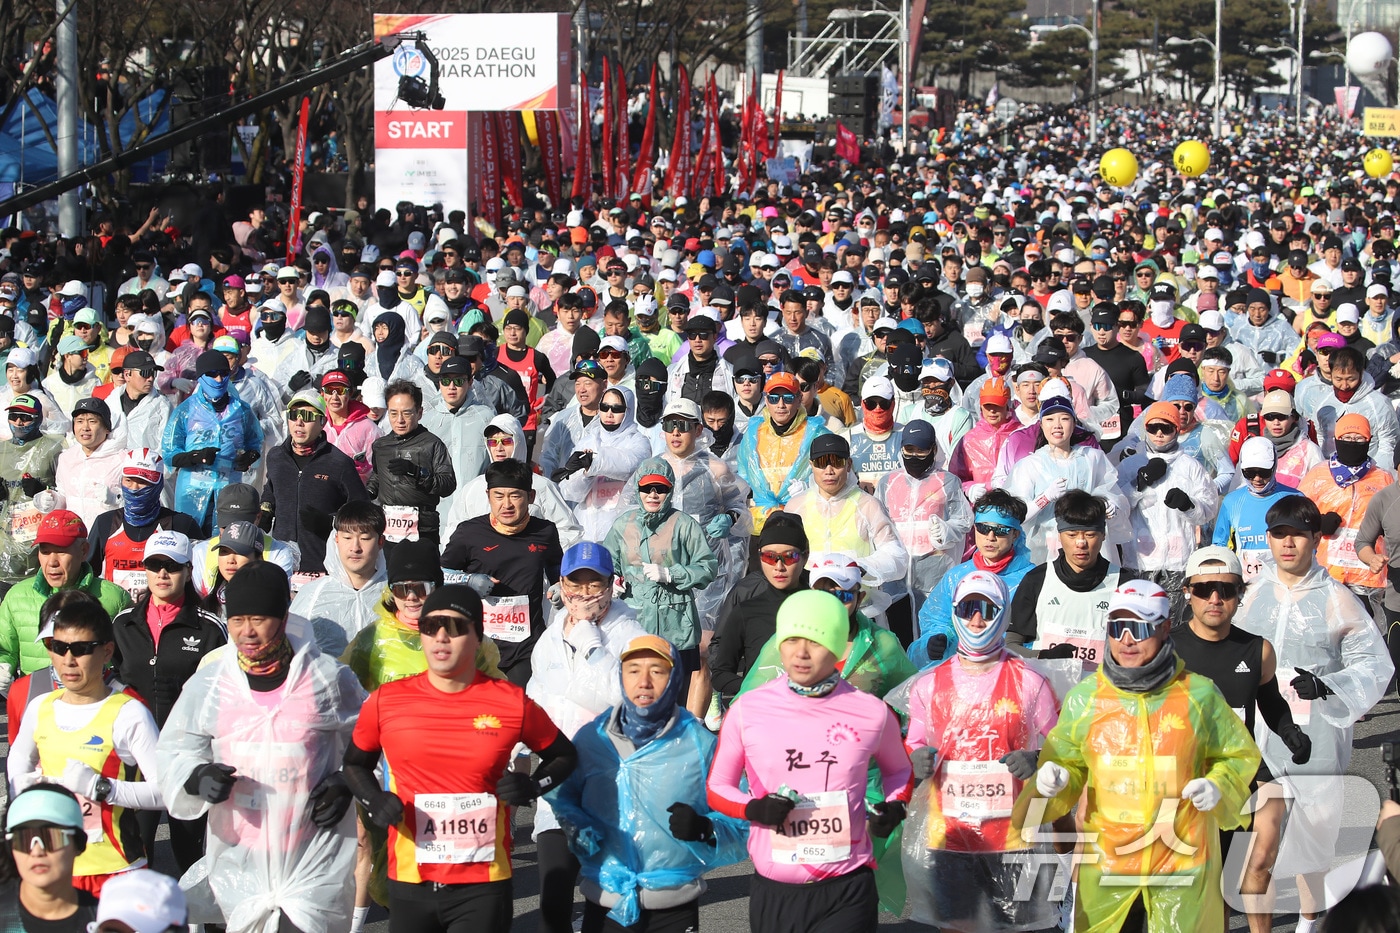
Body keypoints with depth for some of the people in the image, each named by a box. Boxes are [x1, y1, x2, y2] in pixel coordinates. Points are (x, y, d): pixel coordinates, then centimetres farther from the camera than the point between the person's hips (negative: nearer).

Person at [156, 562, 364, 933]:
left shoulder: (329, 677, 1)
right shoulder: (207, 683, 5)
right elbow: (172, 755, 9)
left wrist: (347, 783, -4)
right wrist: (197, 778, -12)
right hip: (238, 858, 2)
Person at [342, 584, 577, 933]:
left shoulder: (512, 703, -3)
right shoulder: (385, 701, 0)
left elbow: (564, 755, 12)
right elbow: (355, 763, 15)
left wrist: (532, 787, -6)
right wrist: (374, 801, -5)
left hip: (484, 884, -2)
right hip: (409, 881, 2)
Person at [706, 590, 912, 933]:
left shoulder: (872, 713, 0)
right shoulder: (747, 710, -2)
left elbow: (898, 770, 19)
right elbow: (717, 787, 7)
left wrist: (894, 807, -2)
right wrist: (753, 808, -13)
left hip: (847, 894, -1)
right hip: (772, 893, 1)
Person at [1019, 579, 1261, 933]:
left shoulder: (1198, 694, -2)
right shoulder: (1084, 697, 1)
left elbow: (1240, 757, 11)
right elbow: (1069, 762, 13)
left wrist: (1218, 787, -8)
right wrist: (1054, 779, -9)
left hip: (1184, 863, -1)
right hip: (1105, 861, 1)